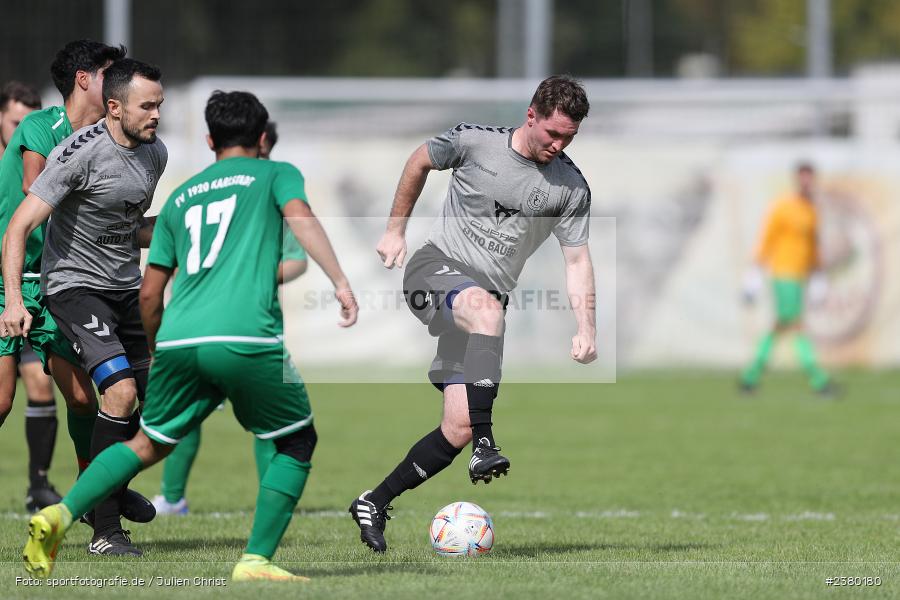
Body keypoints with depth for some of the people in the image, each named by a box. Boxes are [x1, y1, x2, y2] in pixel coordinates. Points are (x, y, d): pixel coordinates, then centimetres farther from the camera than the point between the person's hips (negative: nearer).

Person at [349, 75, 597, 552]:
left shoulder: (571, 187, -1)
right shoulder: (475, 142, -7)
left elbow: (577, 260, 1)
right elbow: (420, 161, 12)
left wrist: (586, 328, -12)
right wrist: (396, 229, 13)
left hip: (487, 299, 4)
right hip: (436, 267, -4)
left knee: (458, 429, -7)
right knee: (487, 309, -40)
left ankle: (375, 503, 12)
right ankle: (485, 447, -47)